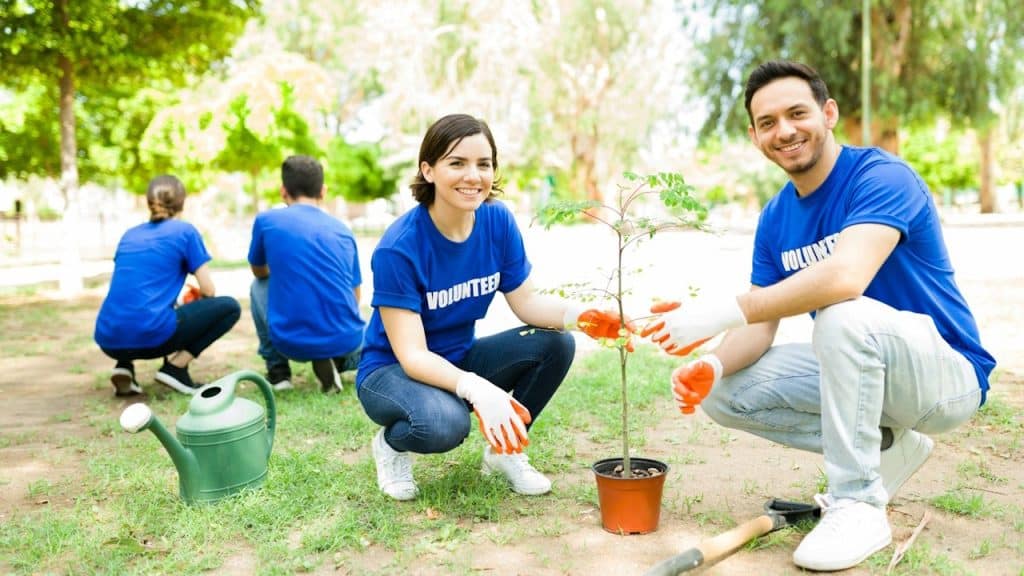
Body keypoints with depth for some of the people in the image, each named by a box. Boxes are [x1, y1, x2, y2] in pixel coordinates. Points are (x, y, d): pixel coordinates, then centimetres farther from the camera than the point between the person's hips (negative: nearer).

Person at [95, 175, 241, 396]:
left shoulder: (129, 235, 21)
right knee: (229, 307, 10)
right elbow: (208, 291, 5)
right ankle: (175, 367, 0)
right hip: (150, 335, -6)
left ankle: (124, 366, 12)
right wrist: (195, 299, 29)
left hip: (108, 340, 6)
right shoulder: (185, 231, 6)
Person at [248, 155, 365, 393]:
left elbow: (259, 271, 22)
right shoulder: (343, 230, 10)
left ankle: (278, 371, 21)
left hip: (292, 343, -2)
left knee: (259, 286, 27)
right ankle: (337, 360, 6)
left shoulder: (266, 220, 3)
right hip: (345, 341, 2)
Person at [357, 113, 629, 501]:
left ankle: (505, 450, 5)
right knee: (444, 423, -37)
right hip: (392, 371, -5)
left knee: (555, 343, -17)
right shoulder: (398, 248, -26)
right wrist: (476, 389, -47)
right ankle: (392, 443, 1)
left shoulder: (498, 221, -10)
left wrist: (579, 315, -27)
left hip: (460, 360, 6)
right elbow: (412, 355, -28)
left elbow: (527, 302, -5)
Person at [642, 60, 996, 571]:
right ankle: (887, 447, 7)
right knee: (724, 393, -4)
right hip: (860, 369, 7)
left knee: (842, 316, -36)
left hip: (949, 374, -7)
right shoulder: (775, 219, 2)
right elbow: (760, 326, -2)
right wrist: (713, 364, -24)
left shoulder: (882, 177, -19)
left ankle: (859, 505, -21)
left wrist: (724, 311, -39)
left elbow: (846, 277, -38)